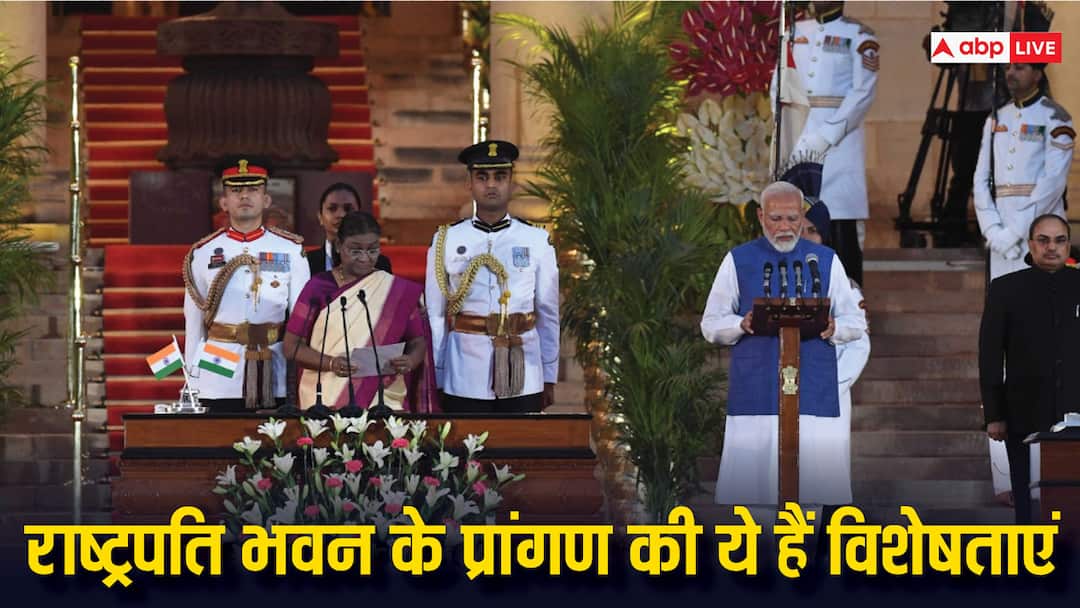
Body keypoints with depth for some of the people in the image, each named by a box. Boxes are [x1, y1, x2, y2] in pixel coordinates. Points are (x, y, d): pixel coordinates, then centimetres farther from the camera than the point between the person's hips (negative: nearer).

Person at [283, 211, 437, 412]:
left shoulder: (398, 292, 7)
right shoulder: (318, 287, 4)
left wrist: (410, 361, -12)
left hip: (383, 400, 1)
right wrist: (331, 363, -14)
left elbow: (418, 341, 10)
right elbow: (291, 345, 2)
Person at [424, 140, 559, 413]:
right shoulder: (446, 241, 4)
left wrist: (549, 378, 9)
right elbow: (434, 316, 6)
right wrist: (433, 380, 4)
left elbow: (548, 315, 10)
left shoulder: (537, 241, 6)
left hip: (523, 380, 1)